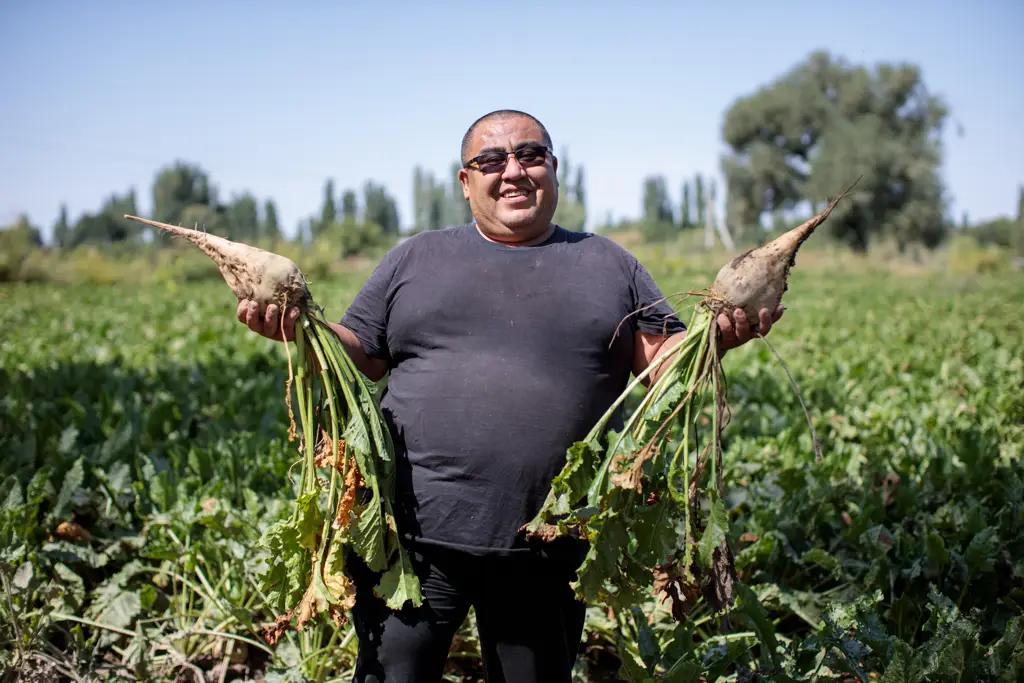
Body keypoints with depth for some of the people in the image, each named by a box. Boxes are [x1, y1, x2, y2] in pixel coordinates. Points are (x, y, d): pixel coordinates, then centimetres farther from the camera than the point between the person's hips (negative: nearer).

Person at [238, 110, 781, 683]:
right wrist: (300, 328, -8)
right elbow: (362, 358, 11)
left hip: (549, 547, 1)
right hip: (416, 532, 0)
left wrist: (719, 335, -12)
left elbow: (665, 360, 8)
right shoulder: (416, 258, 12)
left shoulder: (608, 264, 12)